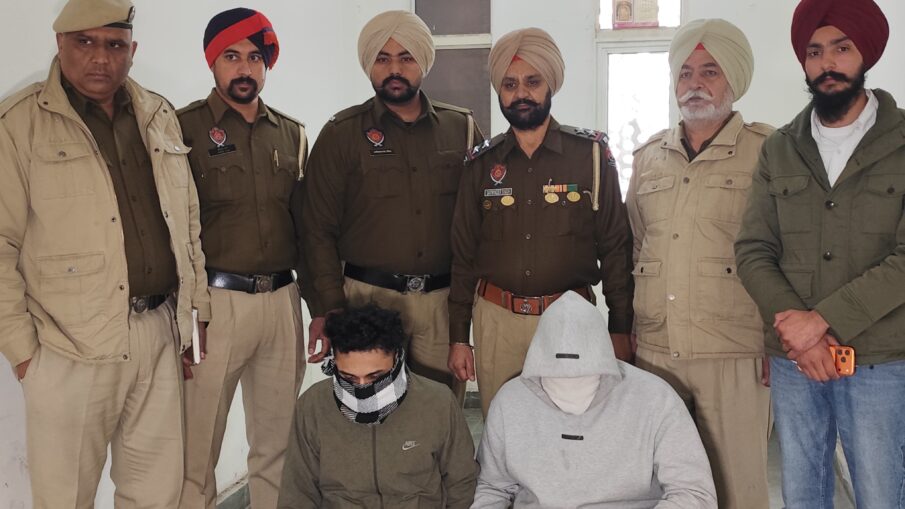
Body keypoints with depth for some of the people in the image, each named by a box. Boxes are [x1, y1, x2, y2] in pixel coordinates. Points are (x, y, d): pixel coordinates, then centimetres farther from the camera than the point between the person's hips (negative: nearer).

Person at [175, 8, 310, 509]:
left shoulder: (291, 133, 12)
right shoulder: (185, 127, -2)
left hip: (282, 300, 4)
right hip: (214, 301, -4)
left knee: (279, 441, 13)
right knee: (197, 444, 3)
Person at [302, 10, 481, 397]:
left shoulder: (461, 127, 7)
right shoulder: (342, 133, 1)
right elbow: (320, 230, 0)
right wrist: (330, 309, -6)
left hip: (445, 301, 2)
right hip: (368, 298, -1)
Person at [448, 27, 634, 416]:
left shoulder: (591, 154, 0)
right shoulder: (482, 164, 7)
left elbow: (616, 247, 0)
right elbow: (463, 256, 9)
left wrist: (620, 329, -2)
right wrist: (458, 337, 7)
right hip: (496, 321, 2)